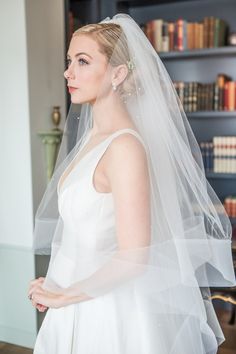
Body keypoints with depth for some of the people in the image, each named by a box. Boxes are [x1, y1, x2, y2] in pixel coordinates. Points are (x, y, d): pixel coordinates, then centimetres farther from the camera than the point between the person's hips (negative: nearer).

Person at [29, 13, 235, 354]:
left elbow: (133, 258, -25)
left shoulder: (125, 146, -24)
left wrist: (62, 296, -13)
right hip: (77, 300, 7)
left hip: (106, 310, -7)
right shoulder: (94, 135, 2)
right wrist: (53, 287, 7)